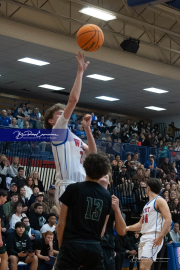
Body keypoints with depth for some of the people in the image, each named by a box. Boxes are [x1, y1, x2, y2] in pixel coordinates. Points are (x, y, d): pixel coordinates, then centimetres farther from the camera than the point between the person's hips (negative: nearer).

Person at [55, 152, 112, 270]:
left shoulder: (73, 189, -3)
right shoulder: (107, 195, 9)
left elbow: (61, 223, -1)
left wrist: (61, 245, 9)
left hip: (72, 246, -4)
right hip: (95, 248, 4)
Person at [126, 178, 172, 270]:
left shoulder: (159, 200, -3)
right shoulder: (147, 205, 24)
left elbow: (168, 220, -15)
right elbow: (141, 224, 30)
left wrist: (160, 236, -23)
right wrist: (126, 228, 22)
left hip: (153, 238, -9)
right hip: (144, 238, 9)